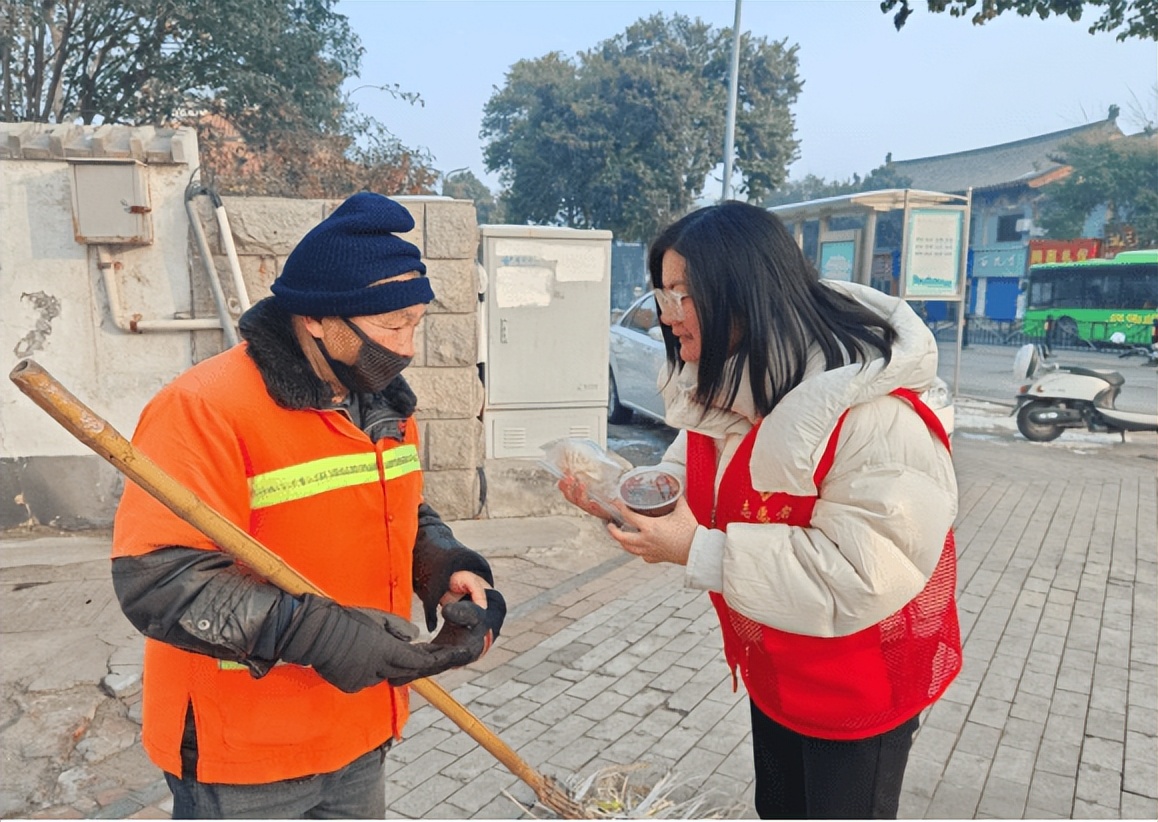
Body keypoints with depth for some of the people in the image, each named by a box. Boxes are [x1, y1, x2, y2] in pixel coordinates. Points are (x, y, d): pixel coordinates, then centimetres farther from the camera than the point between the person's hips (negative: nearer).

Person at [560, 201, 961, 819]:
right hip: (772, 671, 8)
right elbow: (692, 486, 5)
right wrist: (621, 495, -16)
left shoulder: (874, 414, -33)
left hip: (857, 687, -7)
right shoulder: (721, 386, -5)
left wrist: (700, 552, -35)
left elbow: (862, 575, -35)